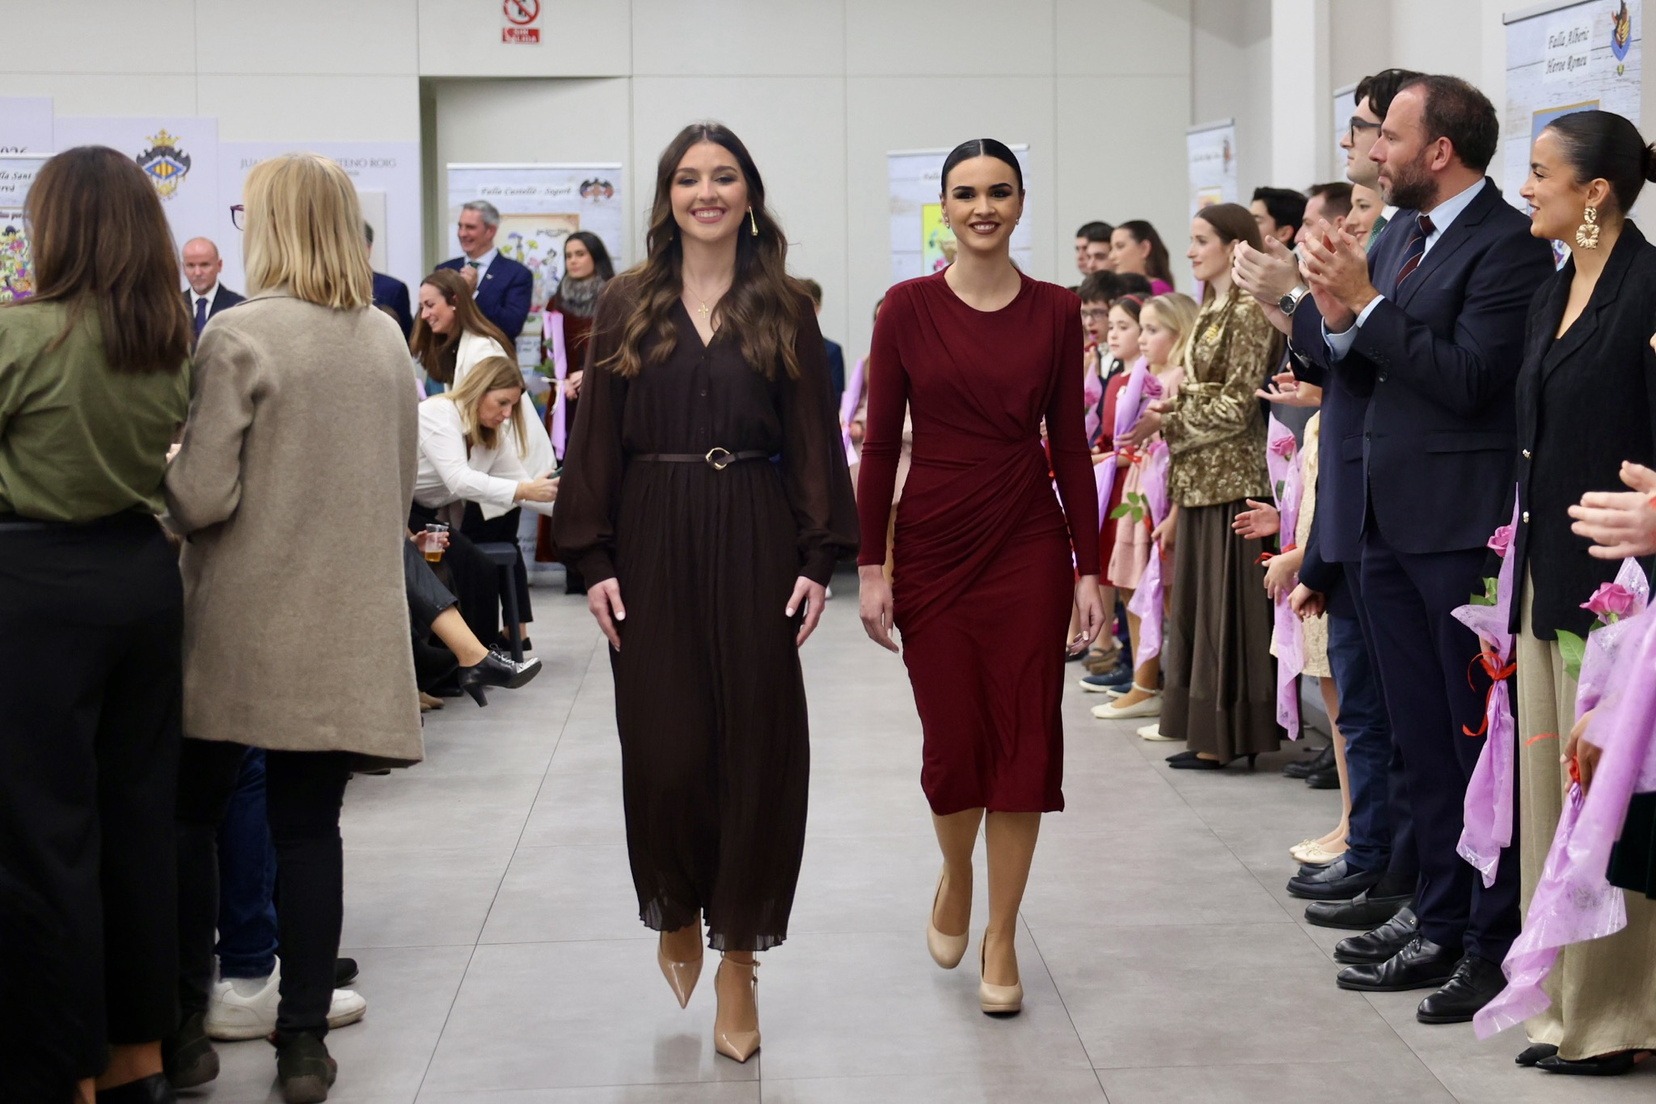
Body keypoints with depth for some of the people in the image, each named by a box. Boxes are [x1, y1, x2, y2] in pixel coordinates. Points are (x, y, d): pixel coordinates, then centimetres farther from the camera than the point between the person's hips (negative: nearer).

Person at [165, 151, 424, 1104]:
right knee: (309, 827, 8)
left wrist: (152, 484, 6)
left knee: (192, 814, 12)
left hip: (242, 623, -4)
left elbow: (204, 497, -14)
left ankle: (185, 1020, 17)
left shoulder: (239, 337, -13)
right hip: (348, 623, 4)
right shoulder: (387, 341, 5)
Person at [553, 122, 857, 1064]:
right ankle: (678, 912, 27)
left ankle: (738, 960, 12)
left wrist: (817, 559, -6)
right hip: (653, 549, 0)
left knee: (754, 748, 1)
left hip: (754, 550, 0)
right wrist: (595, 560, -3)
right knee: (663, 750, -2)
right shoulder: (629, 307, 6)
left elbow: (816, 444, 2)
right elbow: (597, 440, 4)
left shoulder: (786, 311, 5)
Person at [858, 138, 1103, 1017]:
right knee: (952, 741, 3)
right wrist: (870, 565, -5)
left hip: (1029, 547, 1)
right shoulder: (908, 308, -2)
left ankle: (1002, 936, 13)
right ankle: (955, 875, 35)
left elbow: (1070, 444, 3)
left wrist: (1089, 569, 0)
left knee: (1024, 739, 1)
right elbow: (880, 442, -1)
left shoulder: (1056, 312, 2)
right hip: (932, 546, -1)